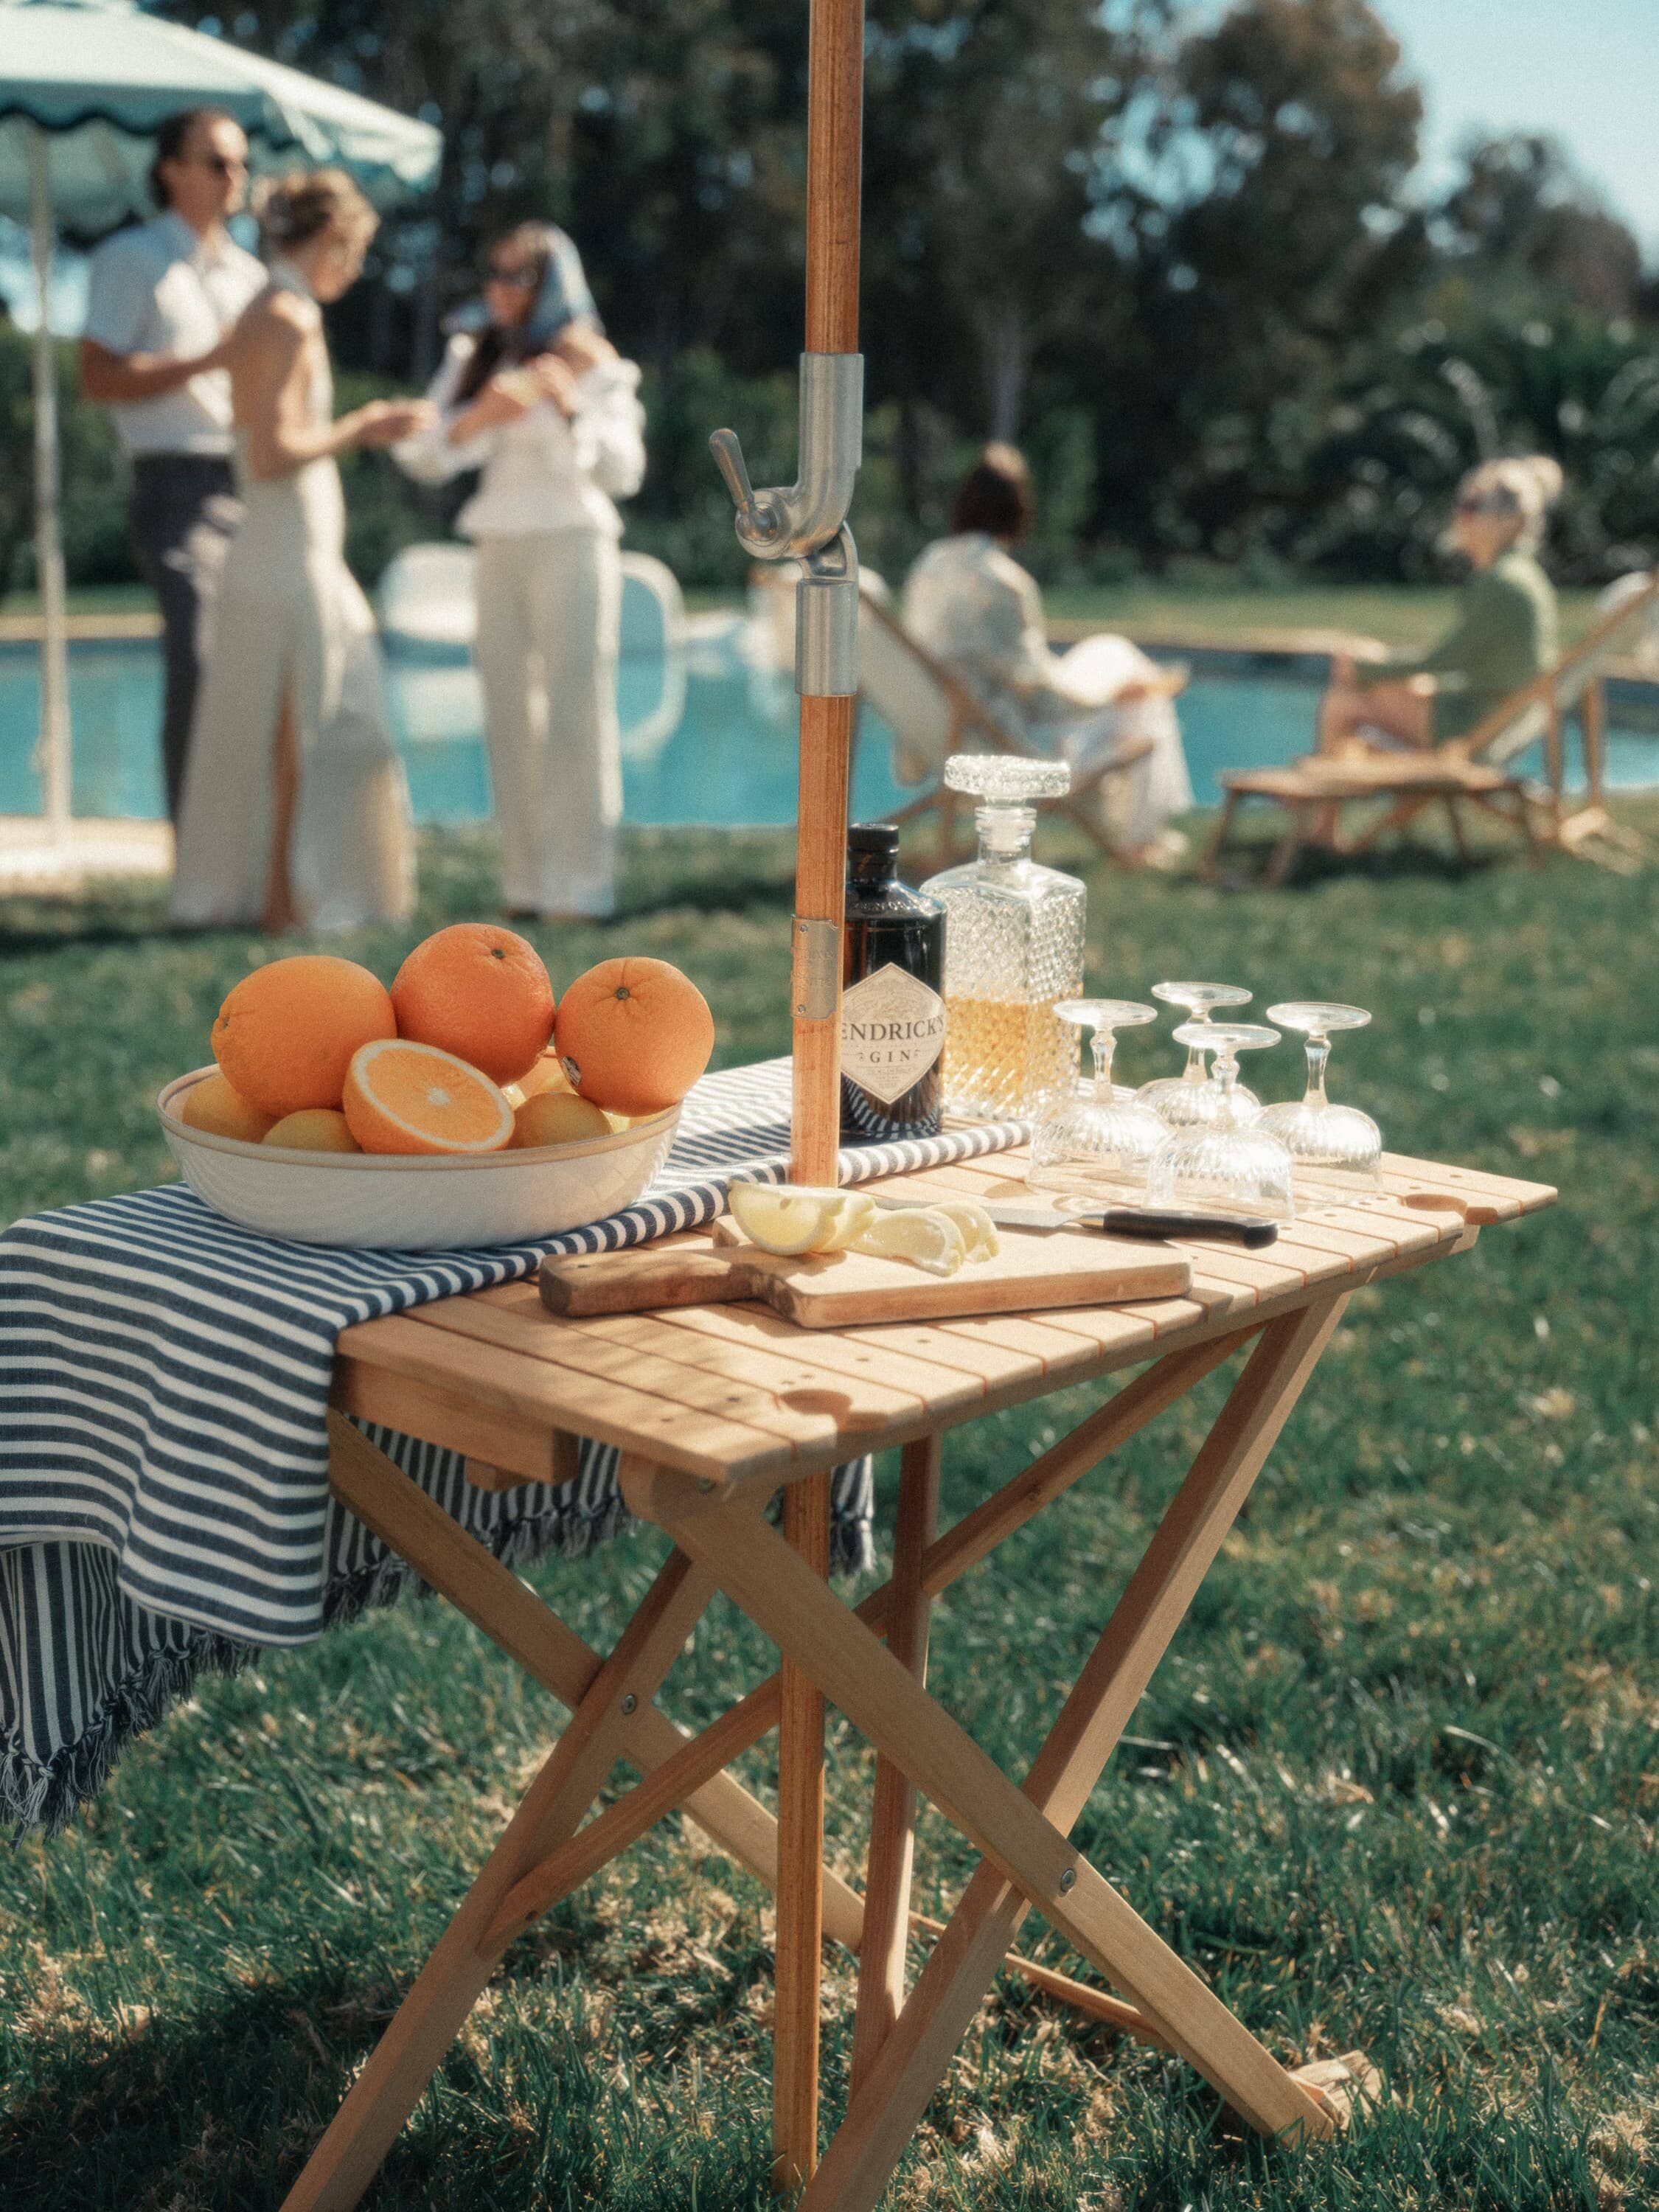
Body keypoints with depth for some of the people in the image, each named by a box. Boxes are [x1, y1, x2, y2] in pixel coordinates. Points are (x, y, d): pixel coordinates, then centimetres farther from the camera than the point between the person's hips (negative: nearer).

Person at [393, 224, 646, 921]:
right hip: (498, 550, 5)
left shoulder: (589, 360, -1)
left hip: (571, 543, -5)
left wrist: (570, 405, -25)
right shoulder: (475, 359, 12)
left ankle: (580, 883, -6)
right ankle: (527, 882, 7)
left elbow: (623, 470, -11)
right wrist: (478, 418, -14)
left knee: (575, 708, -7)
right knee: (509, 714, 3)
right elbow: (421, 456, 5)